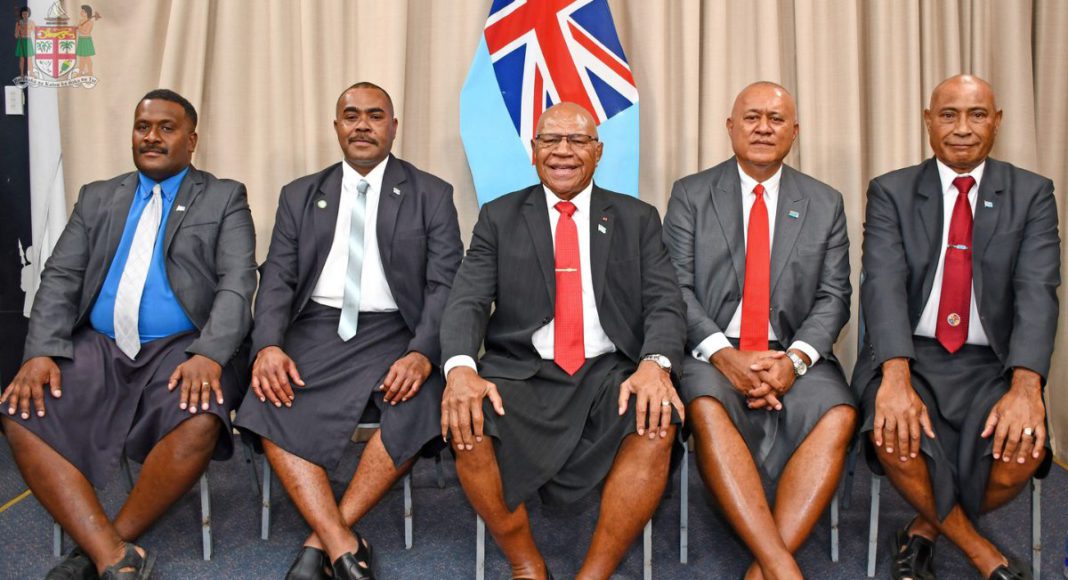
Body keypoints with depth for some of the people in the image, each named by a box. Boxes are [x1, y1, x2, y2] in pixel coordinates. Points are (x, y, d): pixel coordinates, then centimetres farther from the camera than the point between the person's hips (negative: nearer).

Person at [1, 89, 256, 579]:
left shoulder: (224, 199, 8)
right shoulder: (97, 198, 19)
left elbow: (238, 283, -5)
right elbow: (60, 278, 9)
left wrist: (208, 355, -23)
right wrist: (42, 352, -10)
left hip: (182, 350, -3)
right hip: (97, 348, 3)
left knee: (200, 422, -34)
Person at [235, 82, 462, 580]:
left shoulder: (431, 195, 8)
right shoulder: (299, 196, 16)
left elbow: (446, 284, -1)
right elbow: (277, 280, 8)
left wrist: (422, 353, -20)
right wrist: (269, 345, -13)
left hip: (394, 334, -1)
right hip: (316, 332, 2)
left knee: (418, 406, -32)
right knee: (270, 403, -27)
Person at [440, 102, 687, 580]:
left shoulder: (638, 219, 13)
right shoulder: (499, 217, 12)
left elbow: (665, 303, 2)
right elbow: (467, 301, 1)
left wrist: (654, 363, -21)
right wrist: (460, 369, -21)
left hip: (610, 375, 0)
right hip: (520, 374, 0)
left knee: (656, 426, -31)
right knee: (466, 426, -29)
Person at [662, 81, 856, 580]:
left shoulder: (825, 204, 14)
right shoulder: (690, 195, 8)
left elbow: (833, 297, 6)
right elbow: (676, 290, -1)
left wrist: (795, 359, -14)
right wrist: (725, 356, -18)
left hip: (793, 357, 2)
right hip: (712, 353, -1)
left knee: (838, 416, -29)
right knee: (707, 409, -35)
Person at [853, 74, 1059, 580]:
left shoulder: (1032, 194, 5)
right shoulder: (890, 192, 3)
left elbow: (1037, 291, -8)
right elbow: (883, 284, -11)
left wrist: (1025, 388, -26)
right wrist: (896, 377, -29)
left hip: (991, 364, 1)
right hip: (909, 356, -1)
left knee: (1021, 450, -28)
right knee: (896, 437, -31)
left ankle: (925, 530, 5)